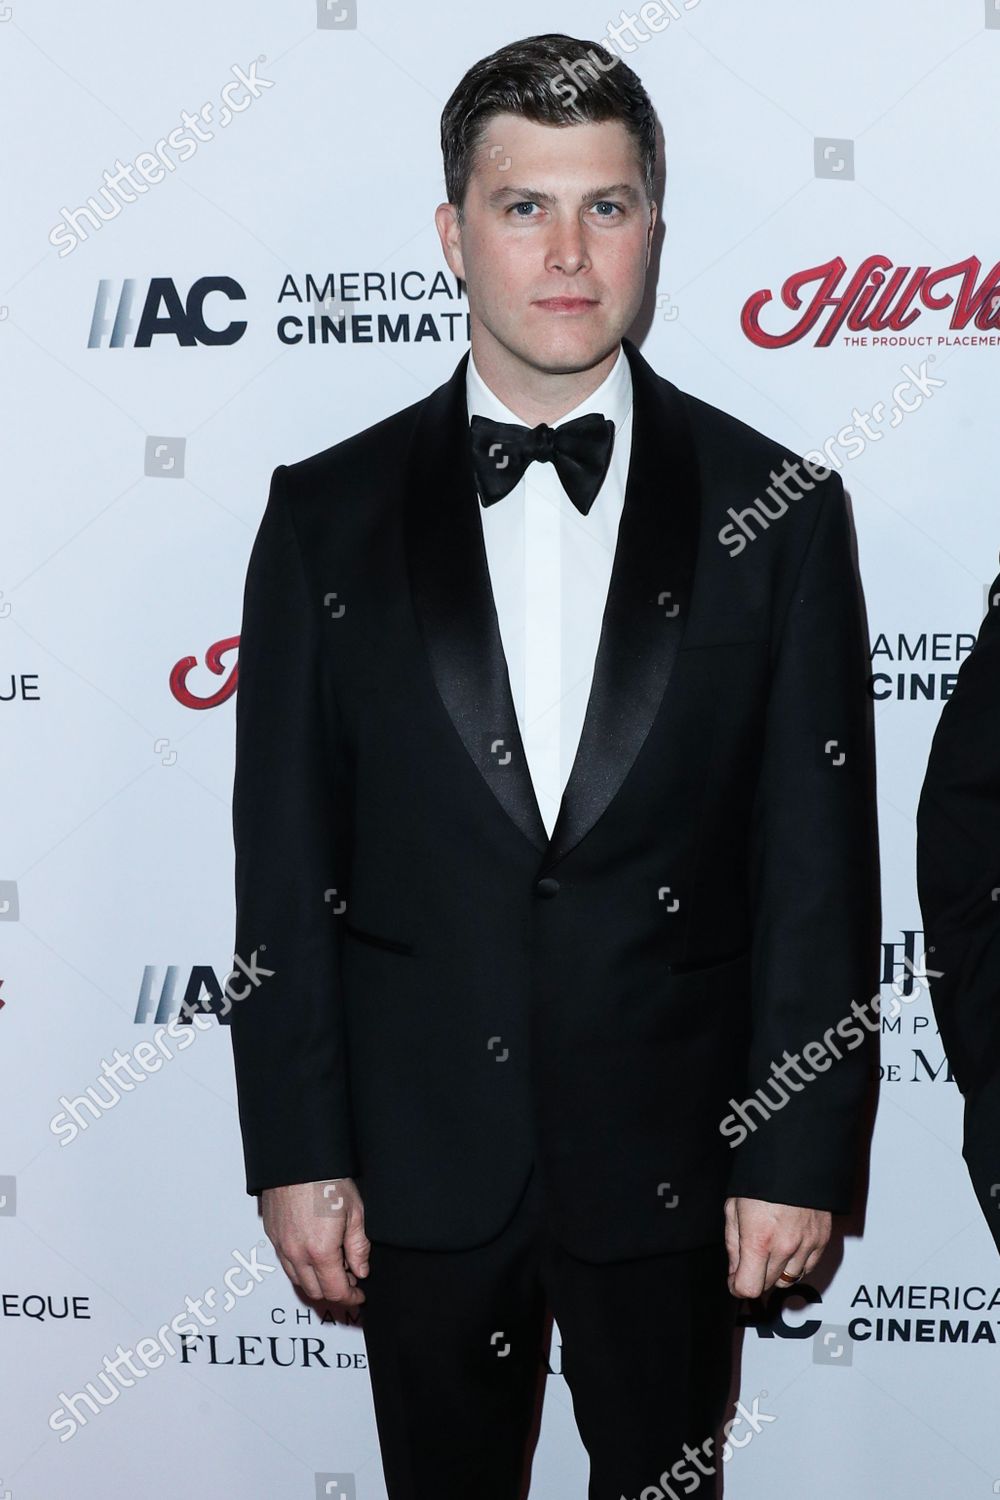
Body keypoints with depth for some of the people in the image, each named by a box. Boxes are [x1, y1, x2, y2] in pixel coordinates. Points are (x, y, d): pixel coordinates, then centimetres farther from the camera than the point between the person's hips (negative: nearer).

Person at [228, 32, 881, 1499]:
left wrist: (800, 1154, -6)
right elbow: (285, 862, -1)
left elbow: (822, 860, -4)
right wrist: (296, 1152, -4)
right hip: (423, 1159, 1)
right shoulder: (329, 514, -2)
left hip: (672, 1158, 0)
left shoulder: (775, 509, -4)